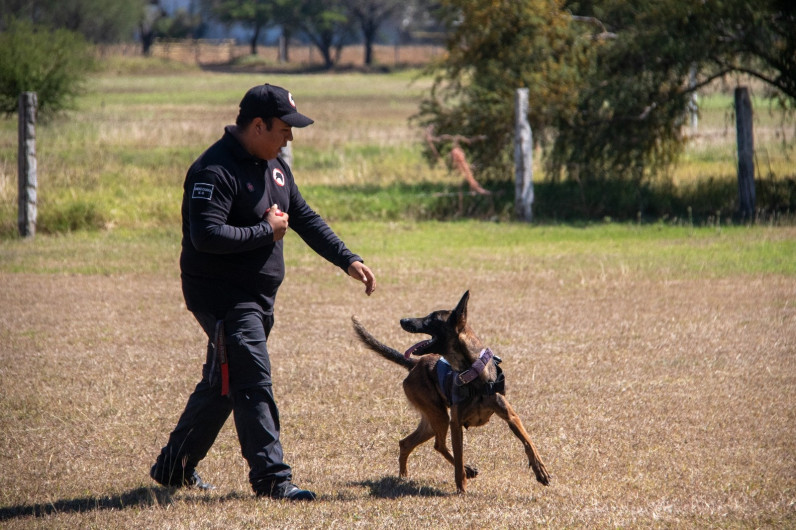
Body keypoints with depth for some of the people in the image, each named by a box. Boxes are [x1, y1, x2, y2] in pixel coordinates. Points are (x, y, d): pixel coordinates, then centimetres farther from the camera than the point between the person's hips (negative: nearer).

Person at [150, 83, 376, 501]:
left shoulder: (273, 166, 13)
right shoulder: (215, 171, -19)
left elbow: (305, 219, 19)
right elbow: (207, 235, -29)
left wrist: (348, 260, 10)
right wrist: (267, 231, -19)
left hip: (257, 296, 10)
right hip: (221, 296, -10)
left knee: (222, 384, 15)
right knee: (253, 383, -13)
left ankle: (174, 466, 27)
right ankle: (271, 477, -12)